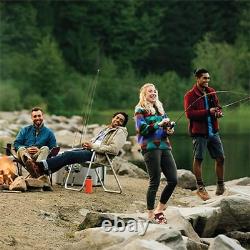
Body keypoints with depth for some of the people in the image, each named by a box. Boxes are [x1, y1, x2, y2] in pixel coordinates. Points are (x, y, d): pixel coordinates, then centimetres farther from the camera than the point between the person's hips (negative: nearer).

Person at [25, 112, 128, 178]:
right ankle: (43, 171, -27)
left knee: (69, 155, -23)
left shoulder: (120, 132, 1)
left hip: (98, 156, -8)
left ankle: (42, 166, -33)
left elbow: (114, 149, -15)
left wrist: (93, 146, -14)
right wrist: (88, 143, 9)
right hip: (90, 150, 8)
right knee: (67, 154, -14)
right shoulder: (107, 129, 28)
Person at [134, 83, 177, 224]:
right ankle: (151, 215, 2)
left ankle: (159, 210, 15)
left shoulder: (160, 108, 21)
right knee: (155, 181, -7)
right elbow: (142, 129, -11)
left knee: (173, 180, 0)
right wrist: (159, 124, -18)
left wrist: (169, 131, 4)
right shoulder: (141, 110, 1)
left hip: (164, 146, 7)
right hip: (150, 147, -7)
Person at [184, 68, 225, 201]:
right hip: (199, 132, -6)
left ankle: (220, 184, 21)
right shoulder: (190, 95, -9)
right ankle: (200, 188, 9)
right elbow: (189, 113, -19)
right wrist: (208, 111, -24)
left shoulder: (211, 92, 11)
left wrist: (219, 112, -4)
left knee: (220, 157, 5)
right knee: (198, 159, 0)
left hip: (213, 131, 6)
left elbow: (218, 106, 22)